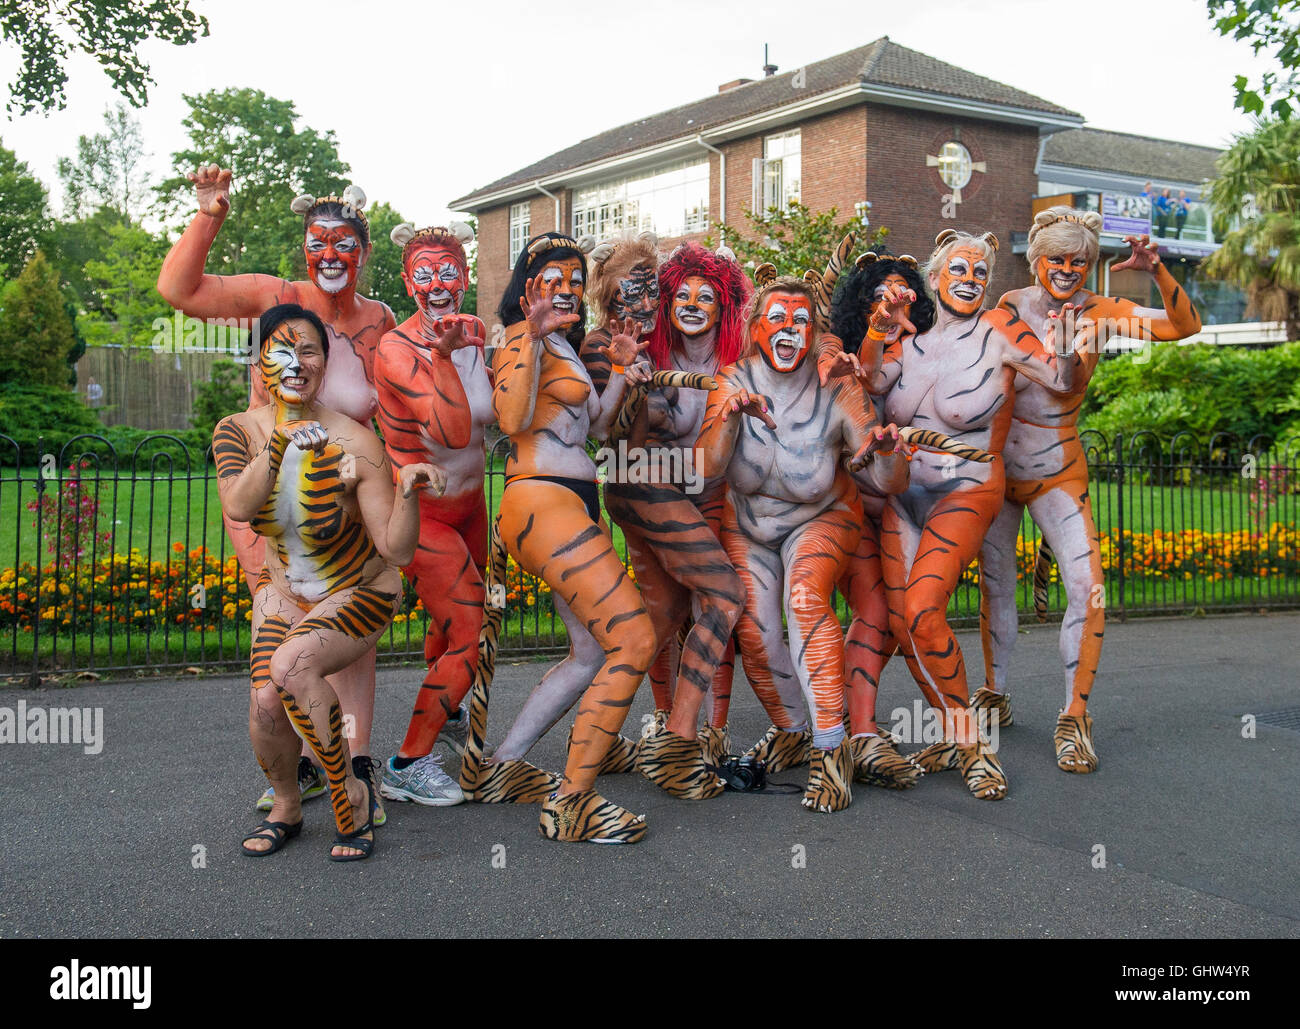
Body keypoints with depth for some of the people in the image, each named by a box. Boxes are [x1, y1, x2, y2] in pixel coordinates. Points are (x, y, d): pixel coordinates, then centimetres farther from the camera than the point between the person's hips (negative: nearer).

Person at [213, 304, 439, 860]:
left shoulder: (354, 443, -22)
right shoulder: (238, 431, -10)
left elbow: (396, 549, -24)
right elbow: (238, 507, -30)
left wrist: (407, 491, -41)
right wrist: (280, 441, -42)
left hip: (361, 591, -3)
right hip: (284, 590, 3)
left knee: (292, 666, -31)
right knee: (266, 700, -21)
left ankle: (352, 794, -8)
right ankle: (286, 808, 11)